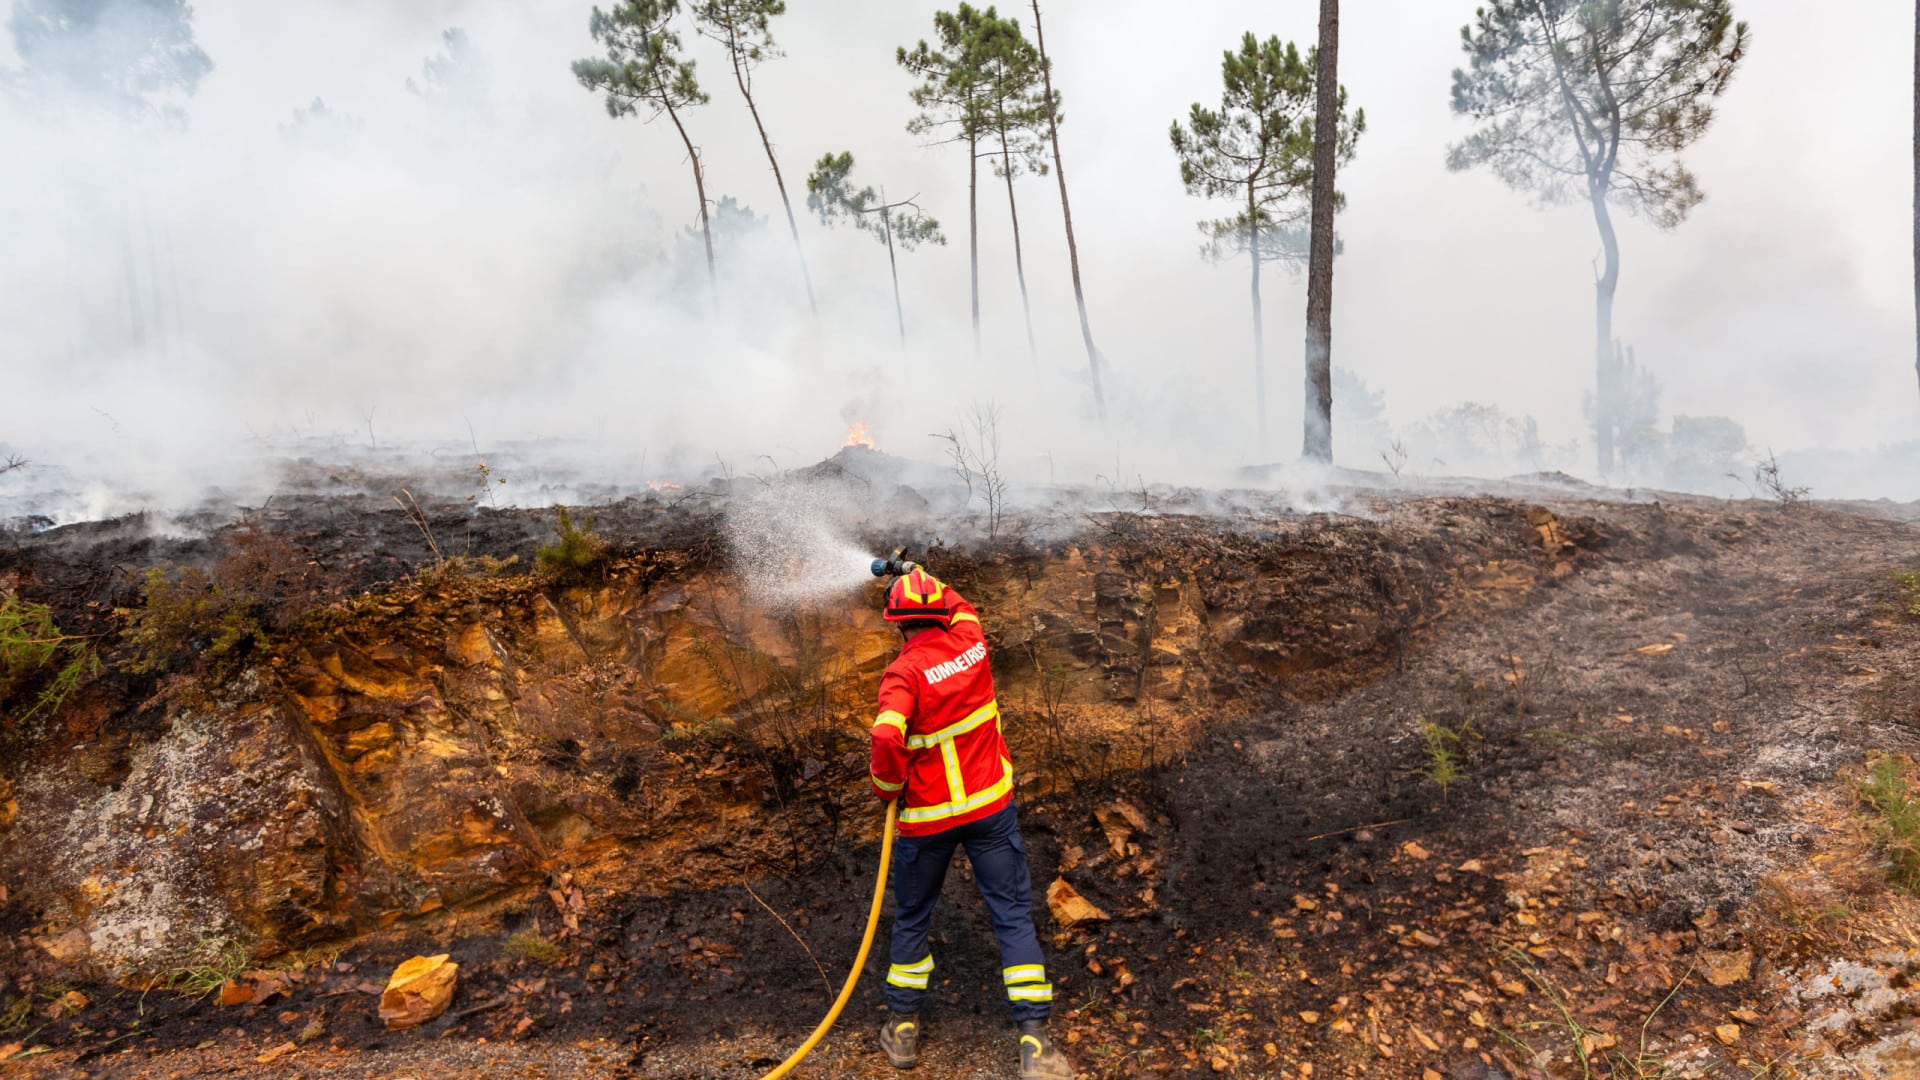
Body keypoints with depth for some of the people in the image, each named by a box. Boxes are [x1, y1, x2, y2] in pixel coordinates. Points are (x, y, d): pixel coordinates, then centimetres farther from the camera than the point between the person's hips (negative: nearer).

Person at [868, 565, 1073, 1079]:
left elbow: (887, 738, -33)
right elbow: (961, 609, 19)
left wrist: (887, 787, -14)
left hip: (926, 816, -2)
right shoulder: (971, 640, -5)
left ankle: (903, 1028, 31)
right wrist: (927, 579, 33)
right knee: (1013, 916, 7)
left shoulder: (904, 672, -18)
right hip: (989, 805, 3)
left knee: (911, 918, 18)